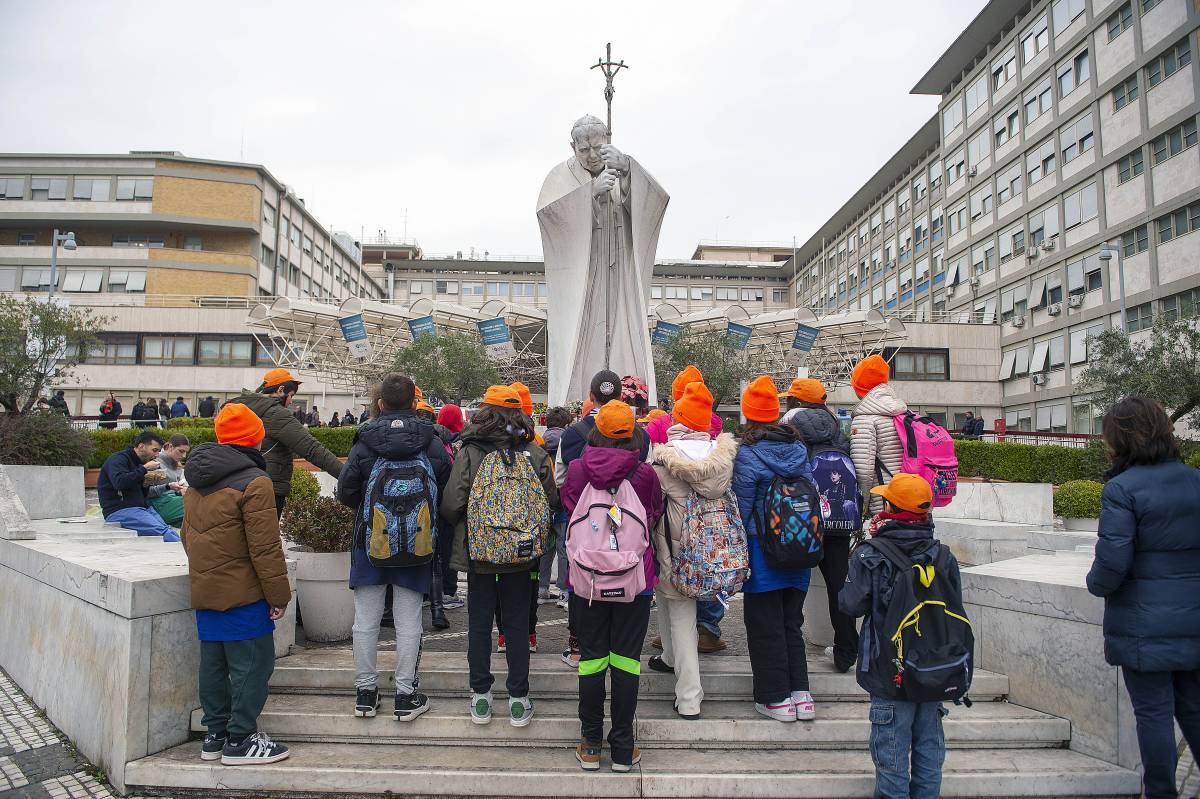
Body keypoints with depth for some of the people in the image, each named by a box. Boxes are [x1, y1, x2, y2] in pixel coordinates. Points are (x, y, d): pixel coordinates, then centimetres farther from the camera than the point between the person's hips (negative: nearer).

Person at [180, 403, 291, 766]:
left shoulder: (196, 483, 11)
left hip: (204, 591, 9)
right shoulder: (253, 481, -16)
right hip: (241, 594, -8)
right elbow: (265, 548, -18)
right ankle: (240, 740, 6)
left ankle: (215, 735, 25)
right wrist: (279, 595, -11)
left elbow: (188, 536, 20)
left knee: (214, 663, 15)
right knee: (252, 663, 1)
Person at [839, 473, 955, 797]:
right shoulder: (944, 557, -2)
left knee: (892, 746, 6)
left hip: (890, 673, -4)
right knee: (929, 742, 18)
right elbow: (955, 609, 4)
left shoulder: (869, 556, -14)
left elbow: (850, 605, -13)